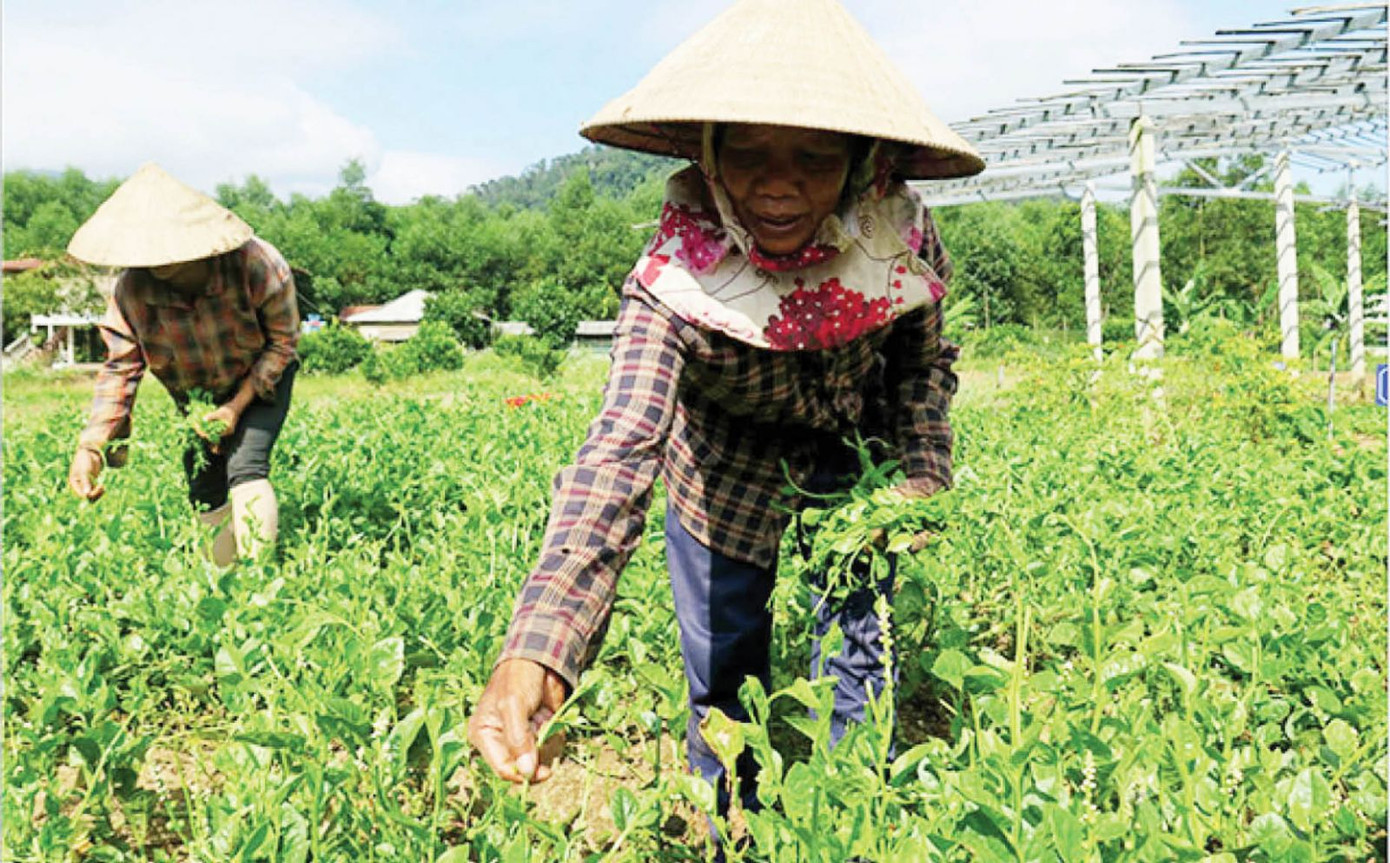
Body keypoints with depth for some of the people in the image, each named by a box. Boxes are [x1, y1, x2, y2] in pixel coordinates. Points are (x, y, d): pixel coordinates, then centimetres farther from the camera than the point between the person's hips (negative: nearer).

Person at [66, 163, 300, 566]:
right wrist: (91, 446, -34)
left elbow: (282, 341, -19)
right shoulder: (132, 291, -25)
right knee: (205, 494, 2)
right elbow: (121, 369, -20)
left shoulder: (257, 265, -32)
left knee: (245, 467, -25)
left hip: (261, 381, -3)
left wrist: (238, 405, -26)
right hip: (196, 394, 4)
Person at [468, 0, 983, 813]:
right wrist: (536, 650, -62)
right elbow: (620, 450, -48)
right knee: (724, 677, 5)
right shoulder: (678, 277, -35)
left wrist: (927, 473, -21)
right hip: (725, 470, -2)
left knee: (859, 668, 4)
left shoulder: (902, 242, -26)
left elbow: (925, 364, -3)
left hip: (853, 460, 2)